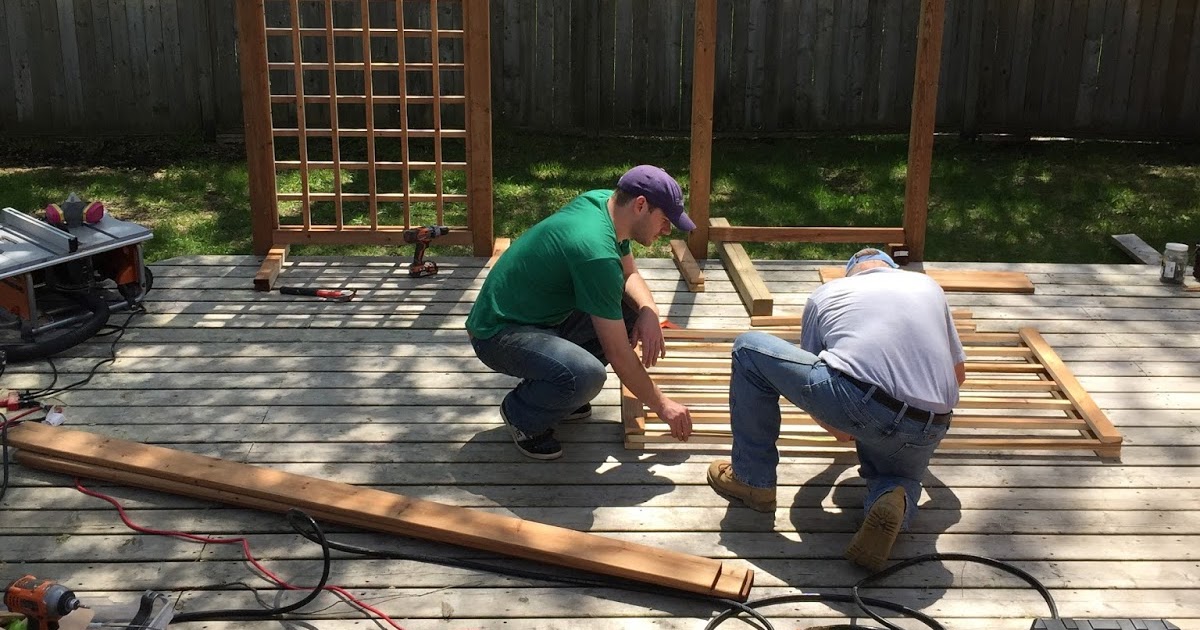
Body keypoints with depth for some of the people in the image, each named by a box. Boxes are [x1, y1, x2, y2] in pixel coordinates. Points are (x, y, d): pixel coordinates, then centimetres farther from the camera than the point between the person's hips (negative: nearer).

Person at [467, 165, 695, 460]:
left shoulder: (603, 202, -4)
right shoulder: (596, 253, -30)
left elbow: (630, 274, 12)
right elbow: (618, 354, -24)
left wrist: (649, 311, -10)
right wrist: (662, 406, -11)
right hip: (497, 333, -10)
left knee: (633, 307, 2)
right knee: (586, 376, -35)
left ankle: (557, 388, 13)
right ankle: (521, 415, -3)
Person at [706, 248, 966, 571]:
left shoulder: (826, 293, 24)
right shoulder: (928, 286, 30)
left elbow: (807, 377, 30)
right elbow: (958, 373, 37)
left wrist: (840, 428, 47)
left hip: (856, 401, -3)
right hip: (928, 432, 4)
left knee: (748, 349, 15)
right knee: (902, 479, 37)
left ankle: (752, 480, 20)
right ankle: (893, 500, -2)